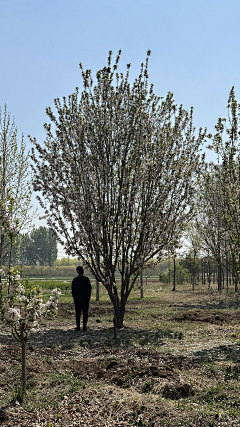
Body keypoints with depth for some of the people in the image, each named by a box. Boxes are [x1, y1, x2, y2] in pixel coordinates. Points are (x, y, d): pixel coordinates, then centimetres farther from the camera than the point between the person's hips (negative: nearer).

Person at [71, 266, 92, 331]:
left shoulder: (75, 280, -2)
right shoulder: (86, 279, -5)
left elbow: (73, 290, 2)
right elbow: (89, 289, -1)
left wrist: (74, 298, 13)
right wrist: (88, 298, 9)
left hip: (77, 299, 1)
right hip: (85, 299, -1)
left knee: (78, 313, 5)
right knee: (85, 313, 5)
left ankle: (78, 326, 4)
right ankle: (84, 326, 3)